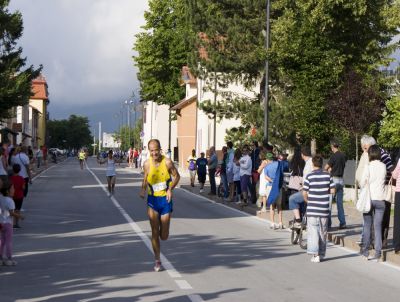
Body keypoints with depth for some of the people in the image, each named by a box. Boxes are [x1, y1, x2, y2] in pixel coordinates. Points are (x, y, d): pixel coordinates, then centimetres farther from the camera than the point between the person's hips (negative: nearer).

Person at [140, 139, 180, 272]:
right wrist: (143, 189, -6)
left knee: (164, 236, 3)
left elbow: (176, 176, 1)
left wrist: (170, 189, -14)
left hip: (165, 200, -1)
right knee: (154, 232, -2)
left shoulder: (167, 162, -10)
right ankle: (157, 261, 11)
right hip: (152, 200, 1)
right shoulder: (147, 164, -2)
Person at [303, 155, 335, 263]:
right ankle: (322, 254, 19)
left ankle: (315, 254, -11)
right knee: (323, 232, 13)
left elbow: (304, 193, -7)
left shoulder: (309, 176, -7)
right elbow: (332, 190, 0)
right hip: (324, 209, 3)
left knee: (313, 231, 0)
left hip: (312, 209, -3)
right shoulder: (327, 175, 0)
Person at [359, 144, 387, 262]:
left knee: (367, 226, 8)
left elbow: (362, 183, -6)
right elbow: (384, 178, 11)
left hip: (369, 199, -1)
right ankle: (377, 254, 3)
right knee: (378, 226, 5)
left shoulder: (368, 167, -9)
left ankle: (365, 252, 11)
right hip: (380, 199, 2)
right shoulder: (383, 166, -1)